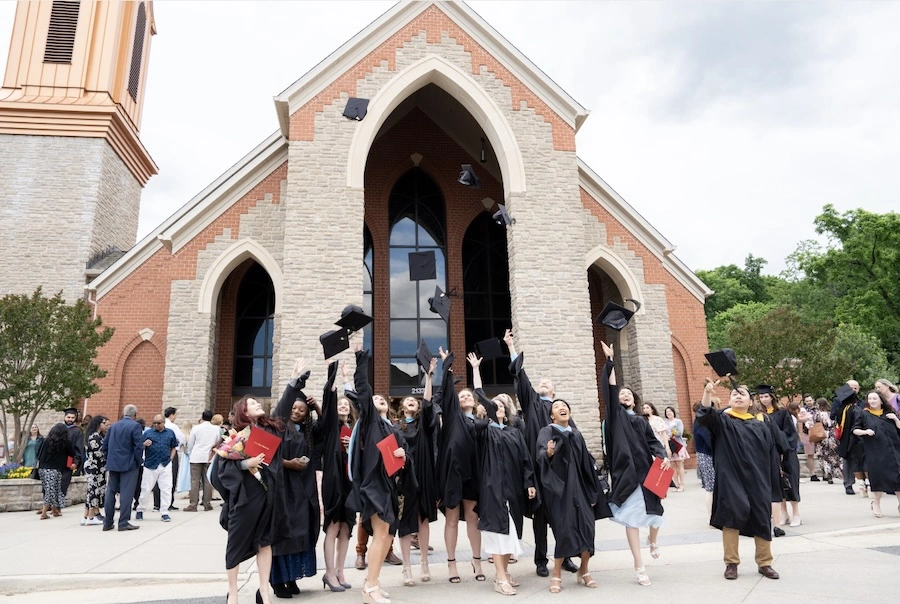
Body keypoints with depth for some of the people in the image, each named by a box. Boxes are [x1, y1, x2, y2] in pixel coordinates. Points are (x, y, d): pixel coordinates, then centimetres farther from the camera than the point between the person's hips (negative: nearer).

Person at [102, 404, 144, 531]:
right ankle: (123, 523, -2)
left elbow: (105, 446, 11)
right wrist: (138, 462, -3)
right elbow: (139, 446, -15)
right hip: (129, 465, -6)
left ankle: (107, 522, 17)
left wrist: (109, 460, 17)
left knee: (110, 492, 12)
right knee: (126, 493, -3)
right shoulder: (135, 426, -10)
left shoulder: (113, 426, 10)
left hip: (113, 465, 6)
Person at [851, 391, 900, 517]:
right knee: (878, 476, -1)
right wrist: (865, 431, -16)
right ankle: (876, 503, 16)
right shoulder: (863, 414, 3)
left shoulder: (889, 413, 12)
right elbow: (855, 430, 2)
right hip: (874, 451, -2)